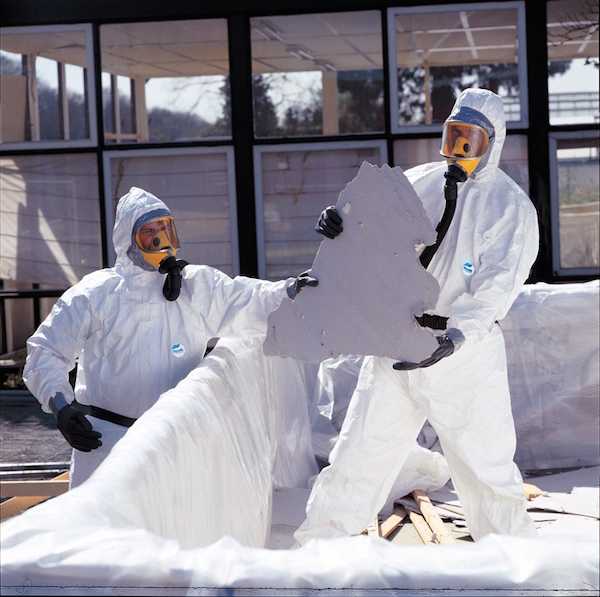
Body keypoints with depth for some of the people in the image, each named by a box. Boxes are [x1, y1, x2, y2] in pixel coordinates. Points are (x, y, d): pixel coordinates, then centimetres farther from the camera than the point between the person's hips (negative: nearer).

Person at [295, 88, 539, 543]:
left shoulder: (512, 208, -4)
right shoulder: (417, 183, 9)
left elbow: (495, 289, -15)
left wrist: (454, 339, -31)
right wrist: (341, 229, -16)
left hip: (464, 350, -3)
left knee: (486, 469, 3)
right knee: (358, 457, 5)